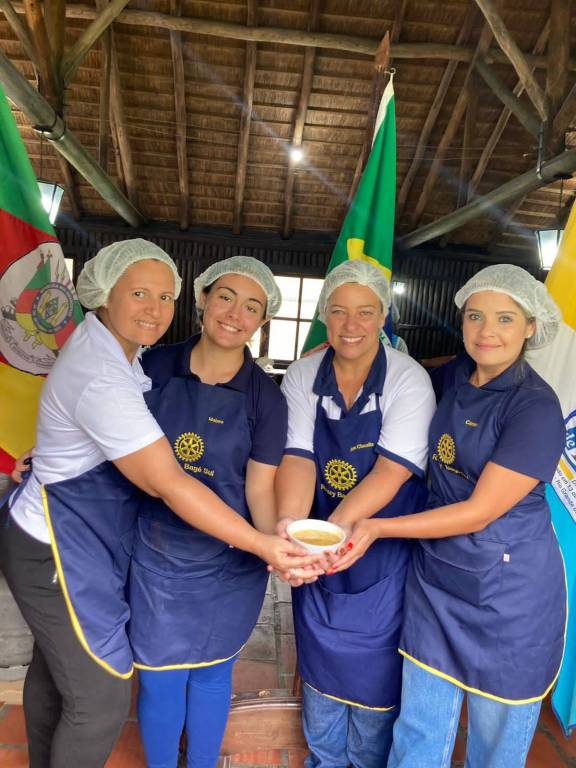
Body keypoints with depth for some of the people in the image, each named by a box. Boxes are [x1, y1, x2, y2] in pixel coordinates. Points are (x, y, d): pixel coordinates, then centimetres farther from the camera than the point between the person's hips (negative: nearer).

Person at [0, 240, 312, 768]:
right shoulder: (100, 379, -29)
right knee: (101, 699, 5)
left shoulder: (108, 344, 1)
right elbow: (168, 484, -31)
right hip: (62, 552, -9)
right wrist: (262, 544, -29)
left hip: (70, 540, 9)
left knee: (54, 670, 25)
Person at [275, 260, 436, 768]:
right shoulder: (303, 376, -7)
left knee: (373, 668, 12)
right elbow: (298, 457, -15)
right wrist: (290, 523, -32)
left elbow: (393, 469, -24)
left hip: (383, 550, -3)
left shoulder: (409, 380, -16)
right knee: (320, 657, 21)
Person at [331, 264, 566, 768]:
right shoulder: (455, 376, -1)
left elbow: (478, 512, -20)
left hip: (508, 593, -4)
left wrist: (378, 528, -22)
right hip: (436, 578, 5)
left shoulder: (535, 407, -19)